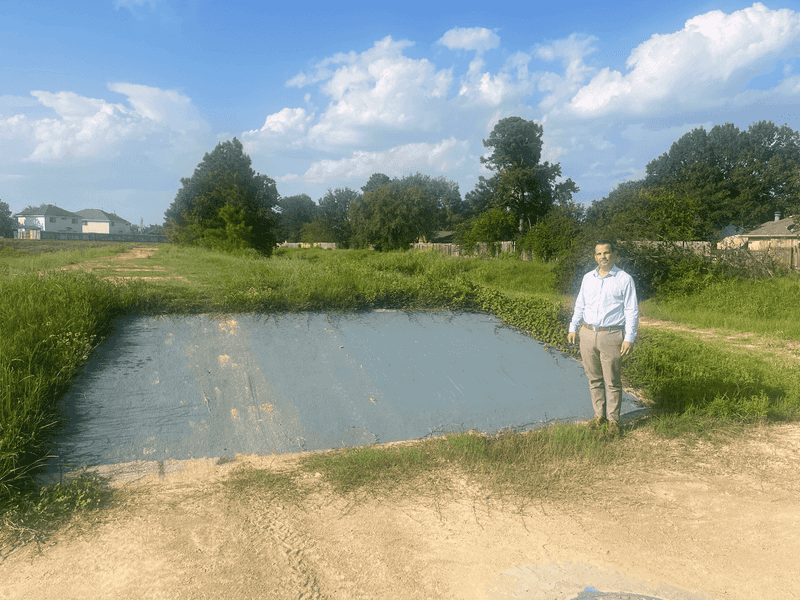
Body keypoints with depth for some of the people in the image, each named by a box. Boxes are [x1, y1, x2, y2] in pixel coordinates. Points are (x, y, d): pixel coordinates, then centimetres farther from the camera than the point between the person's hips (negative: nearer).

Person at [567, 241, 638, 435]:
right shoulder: (588, 278, 11)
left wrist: (629, 339, -10)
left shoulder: (625, 279, -2)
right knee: (594, 378, 11)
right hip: (587, 334, 4)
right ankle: (600, 414, 25)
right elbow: (580, 305, 20)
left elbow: (631, 311, -4)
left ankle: (613, 419, 16)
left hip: (611, 336, -4)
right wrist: (573, 328, 16)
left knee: (612, 381, 2)